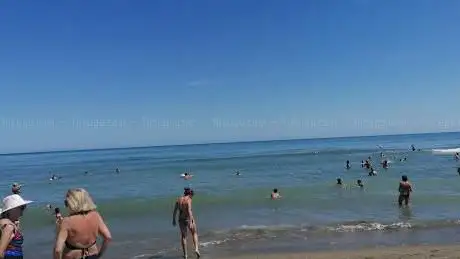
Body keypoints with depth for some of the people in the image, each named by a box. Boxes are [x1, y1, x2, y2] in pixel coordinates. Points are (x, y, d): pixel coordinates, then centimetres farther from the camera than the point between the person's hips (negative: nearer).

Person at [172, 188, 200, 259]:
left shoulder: (178, 199, 2)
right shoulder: (188, 200, -15)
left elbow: (175, 211, 4)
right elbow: (189, 211, -24)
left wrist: (174, 220, 15)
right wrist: (191, 222, -27)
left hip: (181, 219, 4)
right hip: (189, 219, -4)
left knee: (183, 236, 16)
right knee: (194, 233, 18)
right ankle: (196, 249, 4)